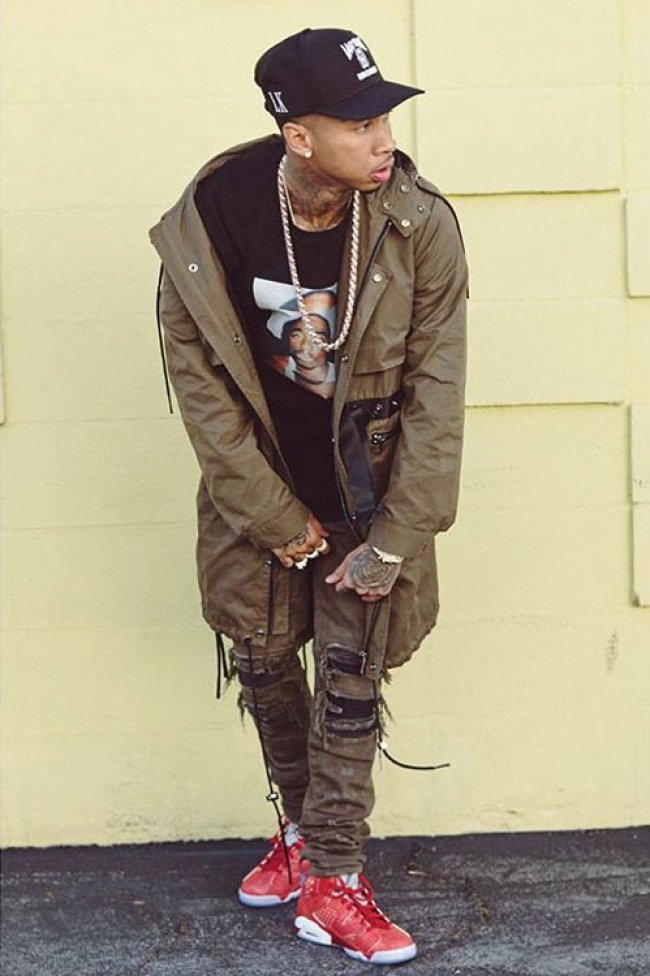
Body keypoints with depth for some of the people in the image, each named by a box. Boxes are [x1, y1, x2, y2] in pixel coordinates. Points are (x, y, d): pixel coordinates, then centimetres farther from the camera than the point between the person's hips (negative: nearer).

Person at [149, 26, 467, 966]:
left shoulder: (419, 225, -20)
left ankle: (330, 881, 12)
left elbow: (434, 389, -14)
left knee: (350, 679, 0)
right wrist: (278, 521, -10)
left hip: (369, 491, -1)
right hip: (261, 491, 1)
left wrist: (394, 539, -14)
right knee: (262, 661, 12)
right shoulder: (208, 222, -20)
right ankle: (302, 829, 35)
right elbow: (199, 381, -11)